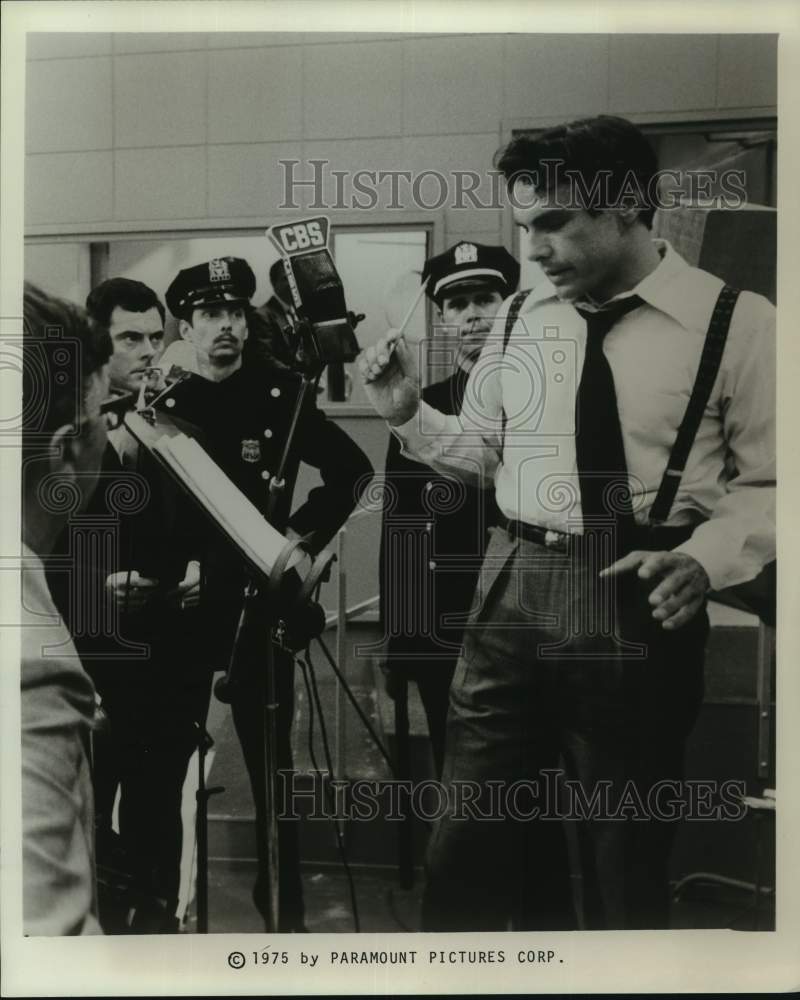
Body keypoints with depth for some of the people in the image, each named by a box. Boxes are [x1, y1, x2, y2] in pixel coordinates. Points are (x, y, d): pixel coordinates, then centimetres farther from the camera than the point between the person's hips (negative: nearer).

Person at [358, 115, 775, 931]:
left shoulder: (736, 321, -6)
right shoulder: (521, 318, 8)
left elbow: (766, 484, -3)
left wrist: (702, 558, -20)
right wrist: (409, 414, 1)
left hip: (638, 606, -3)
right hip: (514, 591, 4)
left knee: (624, 866, 15)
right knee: (464, 845, 12)